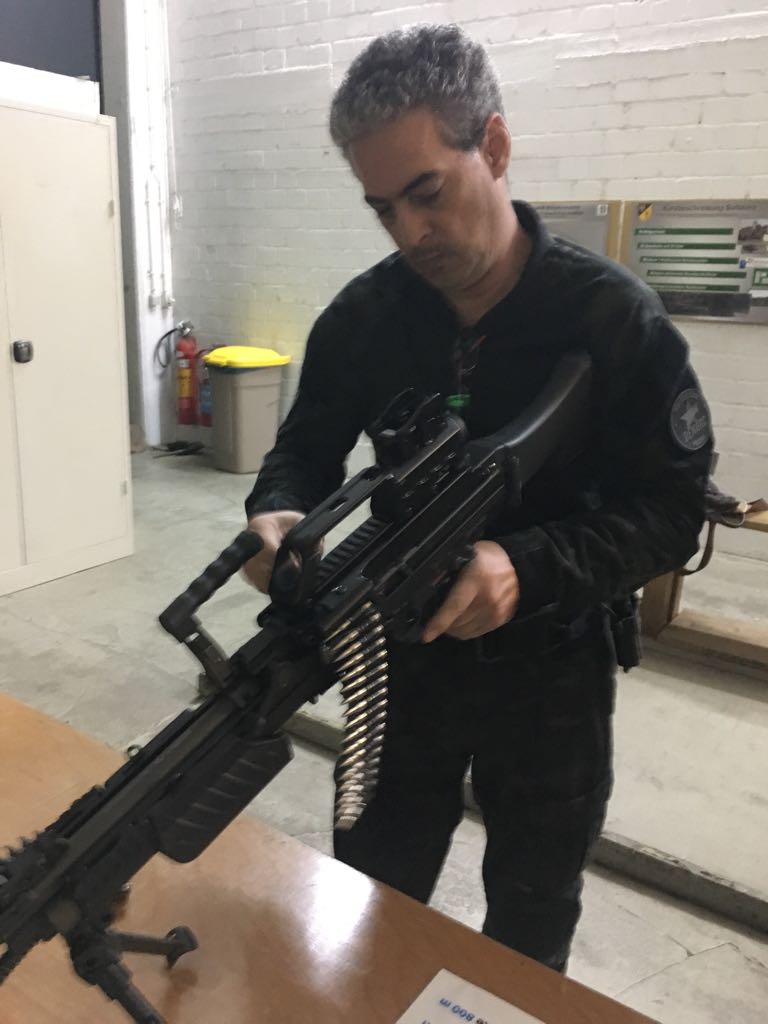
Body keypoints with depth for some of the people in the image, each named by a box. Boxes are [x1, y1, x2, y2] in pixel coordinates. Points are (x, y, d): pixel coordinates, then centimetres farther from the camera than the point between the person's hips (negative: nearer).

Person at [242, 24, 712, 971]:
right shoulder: (364, 314, -7)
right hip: (402, 660, 3)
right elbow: (308, 445, 3)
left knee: (530, 931, 22)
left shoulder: (613, 317, -17)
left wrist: (526, 567, -34)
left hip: (549, 677, -2)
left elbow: (671, 512, -16)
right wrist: (278, 510, -21)